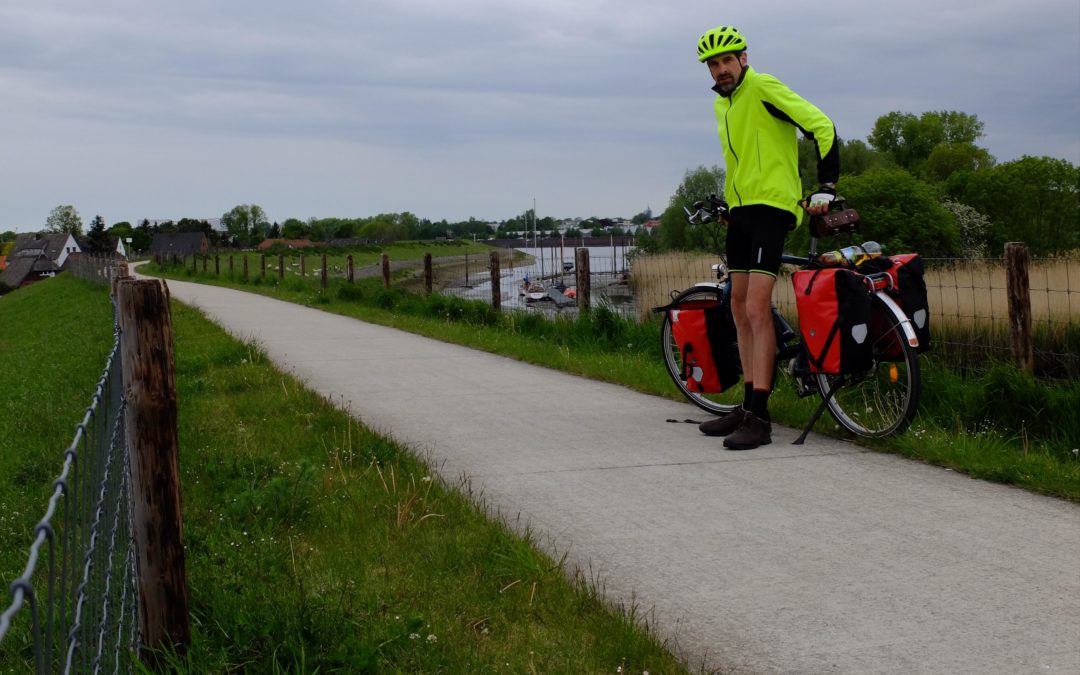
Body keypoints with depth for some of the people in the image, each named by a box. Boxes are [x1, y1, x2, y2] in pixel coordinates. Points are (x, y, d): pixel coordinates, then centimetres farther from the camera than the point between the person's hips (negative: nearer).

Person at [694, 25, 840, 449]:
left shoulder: (763, 88, -10)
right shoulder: (721, 103, 16)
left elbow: (822, 127, -15)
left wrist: (825, 186, -16)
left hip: (770, 207, -9)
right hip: (740, 210, 9)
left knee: (757, 310, -16)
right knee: (740, 309, 10)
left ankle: (759, 417, -15)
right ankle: (747, 405, 17)